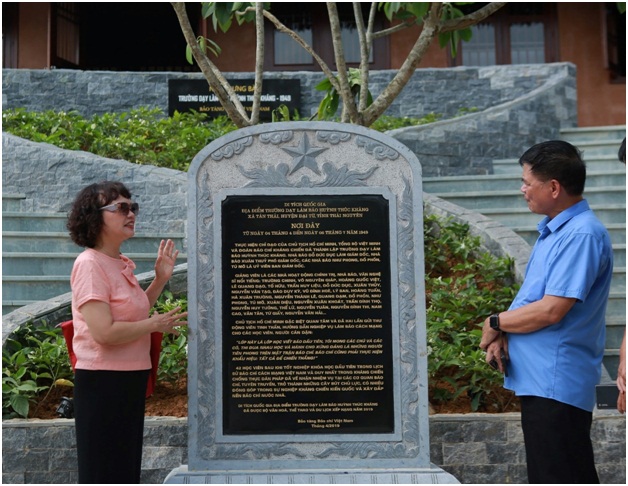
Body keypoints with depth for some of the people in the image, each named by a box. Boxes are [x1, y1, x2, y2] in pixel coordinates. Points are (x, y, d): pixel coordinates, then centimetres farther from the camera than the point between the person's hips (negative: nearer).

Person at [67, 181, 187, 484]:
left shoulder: (120, 264, 9)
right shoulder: (90, 264, -17)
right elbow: (104, 332, -26)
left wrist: (160, 280, 12)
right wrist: (155, 325, -13)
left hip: (129, 379, 9)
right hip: (103, 382, -9)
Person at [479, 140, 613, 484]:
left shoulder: (582, 234, -19)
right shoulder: (551, 230, 13)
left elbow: (551, 310, -24)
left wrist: (496, 323, -8)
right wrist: (502, 336, -1)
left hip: (557, 384, -10)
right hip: (539, 380, 10)